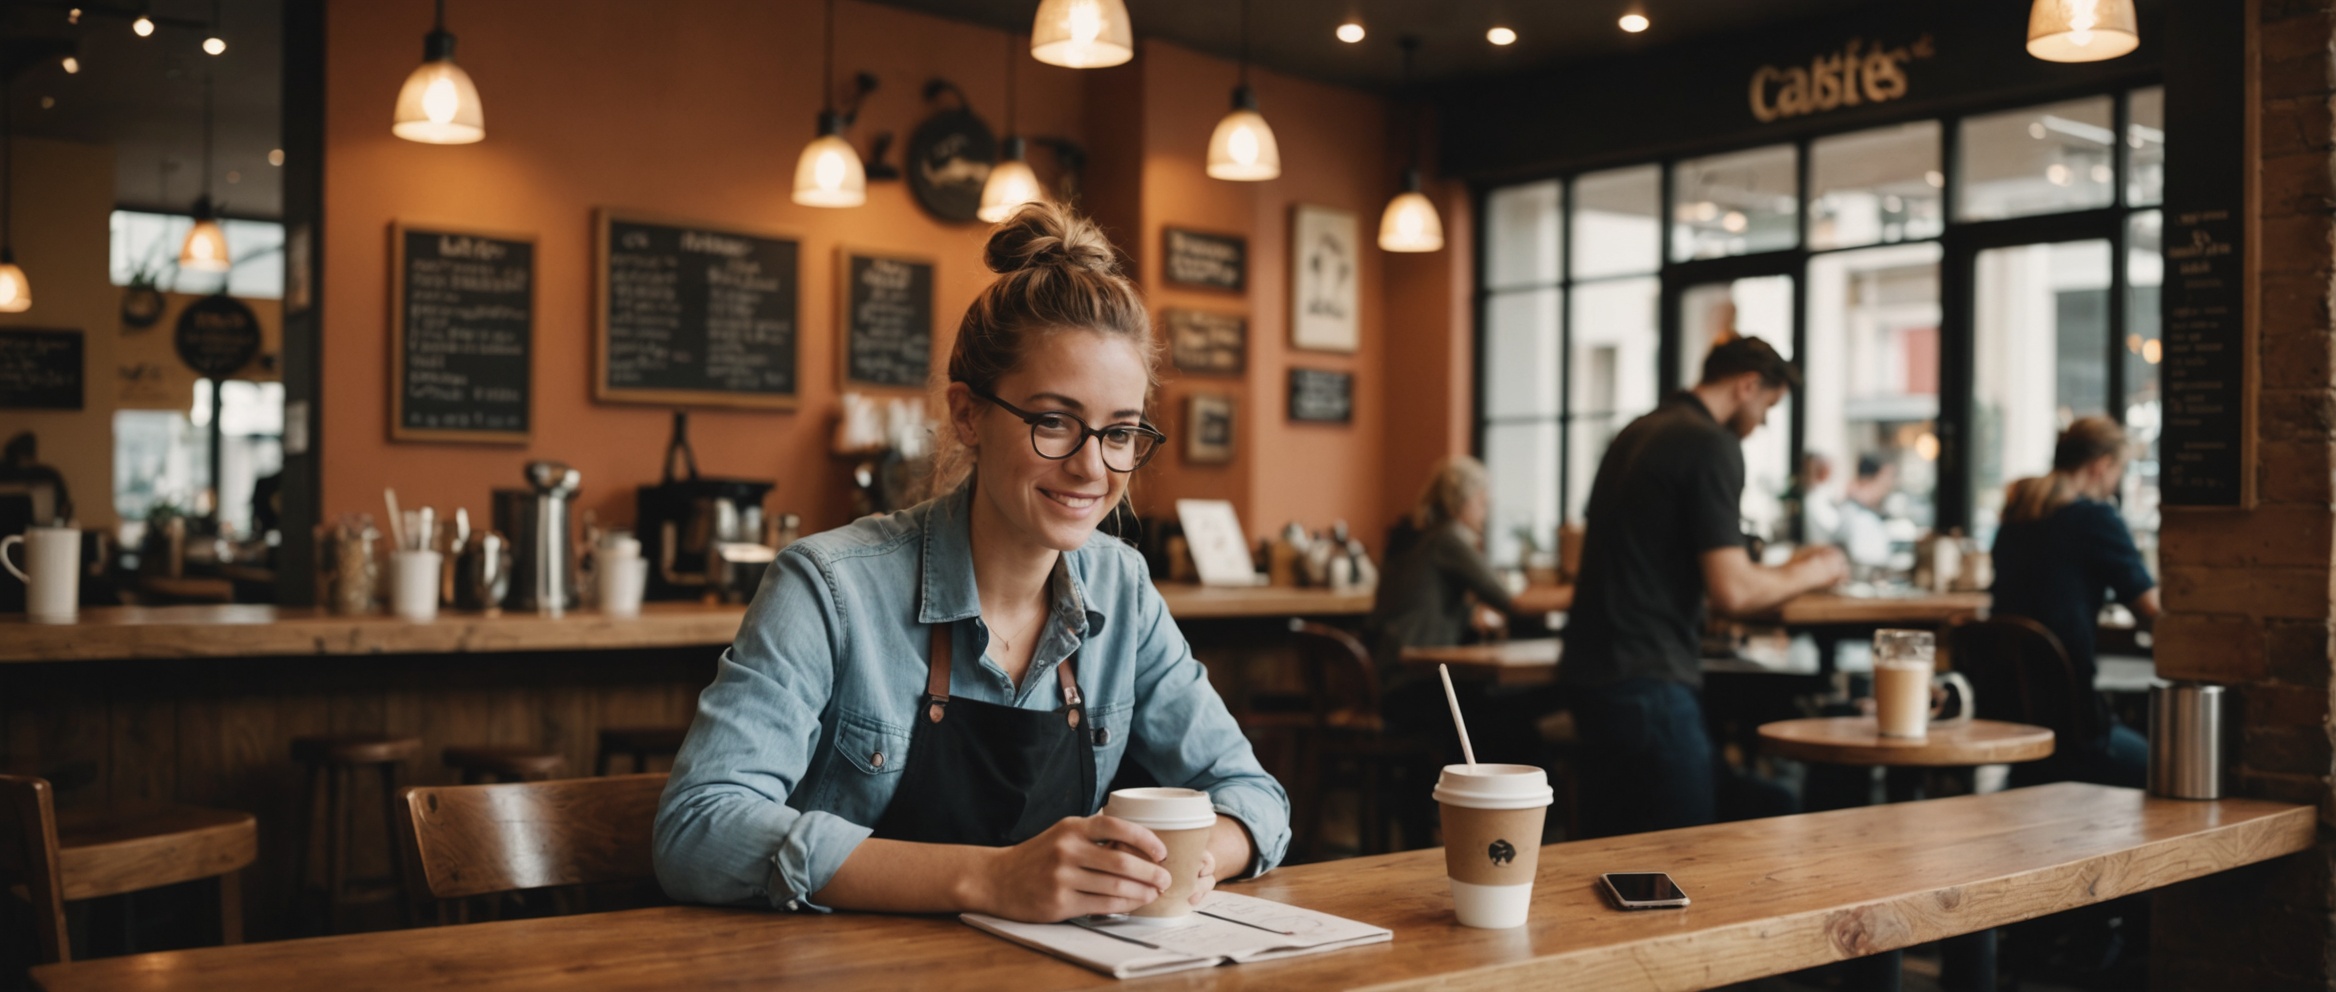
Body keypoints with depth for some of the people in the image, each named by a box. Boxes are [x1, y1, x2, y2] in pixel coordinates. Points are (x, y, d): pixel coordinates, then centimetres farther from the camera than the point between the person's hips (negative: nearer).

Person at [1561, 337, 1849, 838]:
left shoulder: (1636, 434, 16)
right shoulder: (1713, 445, -12)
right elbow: (1731, 591, -18)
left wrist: (1779, 571, 30)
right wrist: (1809, 573, 1)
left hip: (1590, 670, 9)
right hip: (1649, 680, -9)